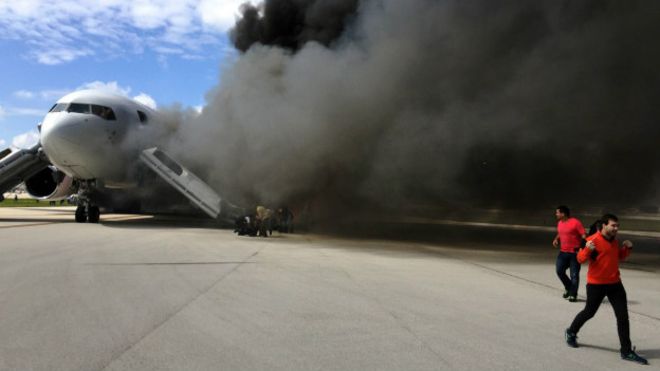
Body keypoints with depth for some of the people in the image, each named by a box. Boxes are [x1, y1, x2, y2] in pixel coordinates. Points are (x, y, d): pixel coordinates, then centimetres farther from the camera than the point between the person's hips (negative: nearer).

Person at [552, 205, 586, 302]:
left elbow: (584, 236, -16)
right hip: (563, 252, 6)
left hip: (574, 253, -6)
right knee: (559, 271, 2)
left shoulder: (575, 222, -14)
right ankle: (568, 287, 26)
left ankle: (573, 295, 12)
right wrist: (556, 239, 6)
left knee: (574, 274, 0)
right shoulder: (560, 223, 8)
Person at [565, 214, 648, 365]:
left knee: (623, 316, 2)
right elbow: (580, 259, -19)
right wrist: (587, 249, -39)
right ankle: (571, 333, 33)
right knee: (589, 312, 8)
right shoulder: (593, 240, -16)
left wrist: (627, 248, 5)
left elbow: (620, 256, 24)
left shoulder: (614, 240, 8)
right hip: (596, 284, -6)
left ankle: (627, 351, 10)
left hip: (615, 283, 6)